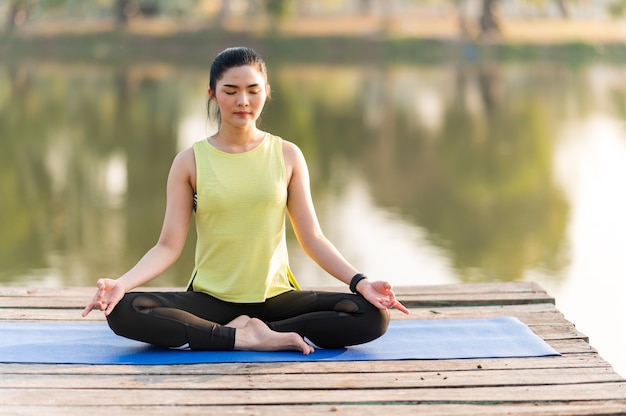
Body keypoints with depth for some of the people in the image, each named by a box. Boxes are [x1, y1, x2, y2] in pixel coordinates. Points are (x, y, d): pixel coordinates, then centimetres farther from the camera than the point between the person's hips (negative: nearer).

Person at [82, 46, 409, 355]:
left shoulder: (287, 156, 4)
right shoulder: (190, 162, 1)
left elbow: (312, 238, 2)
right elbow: (169, 245, -2)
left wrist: (359, 281, -13)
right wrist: (121, 283, -19)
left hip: (275, 297, 1)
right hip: (210, 298, -1)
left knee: (372, 315, -24)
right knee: (122, 311, -29)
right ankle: (245, 338, -24)